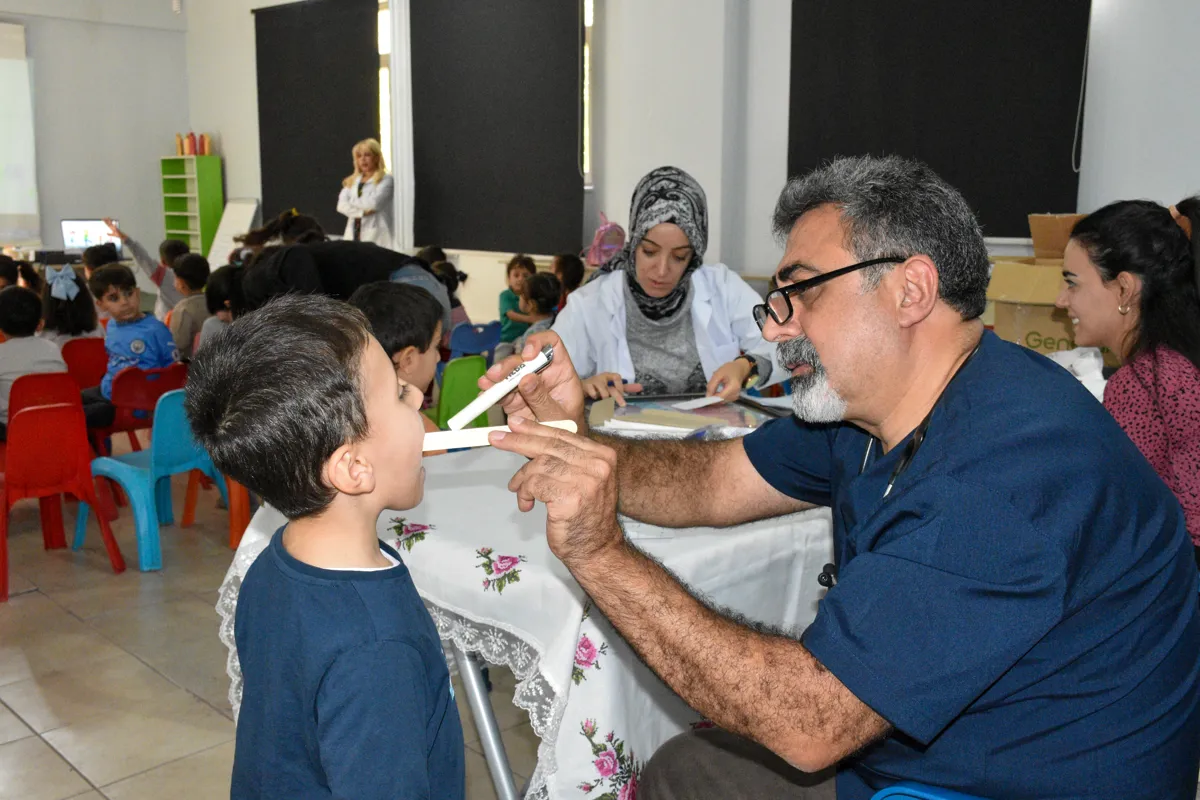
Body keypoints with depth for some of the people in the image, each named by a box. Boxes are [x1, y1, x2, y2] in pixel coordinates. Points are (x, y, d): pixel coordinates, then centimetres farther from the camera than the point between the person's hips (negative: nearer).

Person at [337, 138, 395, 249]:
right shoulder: (352, 181, 16)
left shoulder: (385, 180, 0)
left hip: (375, 236, -5)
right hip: (353, 234, 5)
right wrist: (361, 212, -12)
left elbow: (373, 203, -13)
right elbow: (341, 206, 4)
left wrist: (352, 200, 4)